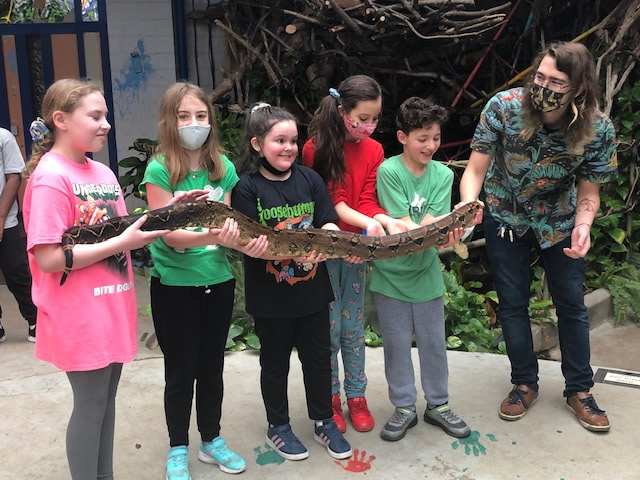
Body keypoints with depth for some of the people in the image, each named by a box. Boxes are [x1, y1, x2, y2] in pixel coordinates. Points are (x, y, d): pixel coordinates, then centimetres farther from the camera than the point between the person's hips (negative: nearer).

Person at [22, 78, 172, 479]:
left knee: (106, 399, 17)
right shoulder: (50, 177, -16)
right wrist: (121, 243, -22)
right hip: (80, 316, -8)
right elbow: (47, 257, -20)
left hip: (112, 308, 8)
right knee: (91, 404, 4)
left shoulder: (102, 172, 9)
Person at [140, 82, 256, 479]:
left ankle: (212, 440, 34)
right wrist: (209, 236, -35)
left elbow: (227, 223, 4)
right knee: (181, 369, 9)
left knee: (212, 365, 16)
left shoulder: (223, 167, 0)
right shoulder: (159, 170, -12)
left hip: (218, 279, 4)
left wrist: (234, 234, -19)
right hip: (174, 283, -4)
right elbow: (170, 235, -17)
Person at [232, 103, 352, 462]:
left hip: (313, 289, 4)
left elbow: (329, 224, -2)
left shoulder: (309, 179, 0)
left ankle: (324, 421, 35)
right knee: (276, 362, 14)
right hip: (271, 295, -3)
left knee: (318, 357, 16)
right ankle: (278, 427, 33)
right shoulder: (246, 187, -12)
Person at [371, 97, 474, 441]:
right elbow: (406, 227, -17)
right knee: (396, 344, 9)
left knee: (433, 342, 13)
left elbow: (430, 225, -11)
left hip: (426, 272, 3)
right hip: (391, 273, -3)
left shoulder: (442, 175, -2)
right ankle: (404, 408, 25)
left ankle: (437, 404, 30)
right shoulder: (388, 171, -13)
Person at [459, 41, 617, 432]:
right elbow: (476, 170, -23)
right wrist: (468, 205, -42)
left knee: (572, 304, 8)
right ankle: (525, 384, 25)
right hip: (506, 217, 0)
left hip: (559, 221, 1)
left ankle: (580, 389, 25)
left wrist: (583, 225, -33)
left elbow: (589, 191, -12)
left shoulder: (598, 129, -24)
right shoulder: (505, 107, -27)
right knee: (513, 303, 7)